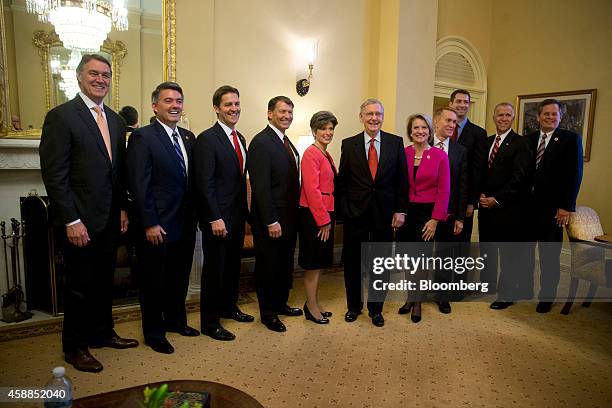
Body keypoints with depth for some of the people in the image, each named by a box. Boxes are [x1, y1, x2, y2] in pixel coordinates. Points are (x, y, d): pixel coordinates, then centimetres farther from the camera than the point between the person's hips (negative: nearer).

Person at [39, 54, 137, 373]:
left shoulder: (115, 120, 11)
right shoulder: (61, 116, -10)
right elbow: (54, 174, -14)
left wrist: (122, 208, 9)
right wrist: (71, 221, -17)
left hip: (110, 219, 6)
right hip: (80, 221, -6)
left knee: (104, 281, 18)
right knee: (79, 285, 7)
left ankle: (102, 332, 36)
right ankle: (75, 347, 25)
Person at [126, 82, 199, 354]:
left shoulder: (188, 137, 10)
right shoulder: (142, 137, -11)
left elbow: (192, 181, 11)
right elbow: (139, 186, -15)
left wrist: (194, 216, 6)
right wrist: (150, 224, -17)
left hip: (185, 223, 7)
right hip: (157, 226, -6)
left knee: (179, 277, 19)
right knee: (154, 281, 9)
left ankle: (176, 320, 39)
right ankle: (154, 333, 26)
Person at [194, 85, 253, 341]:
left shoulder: (240, 138, 12)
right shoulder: (207, 139, -13)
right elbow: (205, 183, -18)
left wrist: (245, 210, 11)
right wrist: (215, 218, -21)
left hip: (237, 215, 8)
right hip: (217, 218, -8)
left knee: (233, 265, 19)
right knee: (214, 269, 3)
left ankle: (228, 307, 37)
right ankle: (209, 322, 18)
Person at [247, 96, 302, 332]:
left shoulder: (286, 142, 13)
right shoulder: (261, 142, -15)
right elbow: (261, 186, -21)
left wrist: (295, 212, 10)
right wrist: (271, 221, -22)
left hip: (288, 217, 9)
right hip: (271, 219, -9)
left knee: (285, 264, 19)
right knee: (268, 266, 6)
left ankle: (281, 303, 37)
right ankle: (267, 313, 22)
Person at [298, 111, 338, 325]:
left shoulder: (326, 155, 15)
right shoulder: (311, 153, -13)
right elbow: (312, 189, -19)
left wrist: (330, 217, 12)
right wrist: (323, 220, -17)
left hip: (325, 214, 9)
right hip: (313, 215, -9)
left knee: (319, 263, 16)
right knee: (313, 263, 2)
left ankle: (313, 304, 29)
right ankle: (312, 308, 16)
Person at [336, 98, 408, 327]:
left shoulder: (396, 143, 1)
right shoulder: (349, 144, 1)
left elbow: (402, 180, 1)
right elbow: (342, 181, 3)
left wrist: (400, 211, -3)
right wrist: (344, 209, -1)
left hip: (384, 213, 0)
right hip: (355, 213, 0)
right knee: (352, 261, 11)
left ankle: (375, 308, 29)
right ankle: (354, 306, 31)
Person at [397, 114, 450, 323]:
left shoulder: (440, 156, -4)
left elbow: (444, 190, -5)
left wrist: (435, 220, -8)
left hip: (427, 213, -2)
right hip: (405, 212, 2)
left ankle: (417, 302, 26)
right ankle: (411, 297, 31)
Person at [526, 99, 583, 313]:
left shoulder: (570, 139, -1)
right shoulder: (528, 139, 9)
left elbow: (575, 175, -6)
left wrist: (566, 207, -11)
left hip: (553, 207, -3)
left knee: (549, 254, 7)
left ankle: (546, 296, 20)